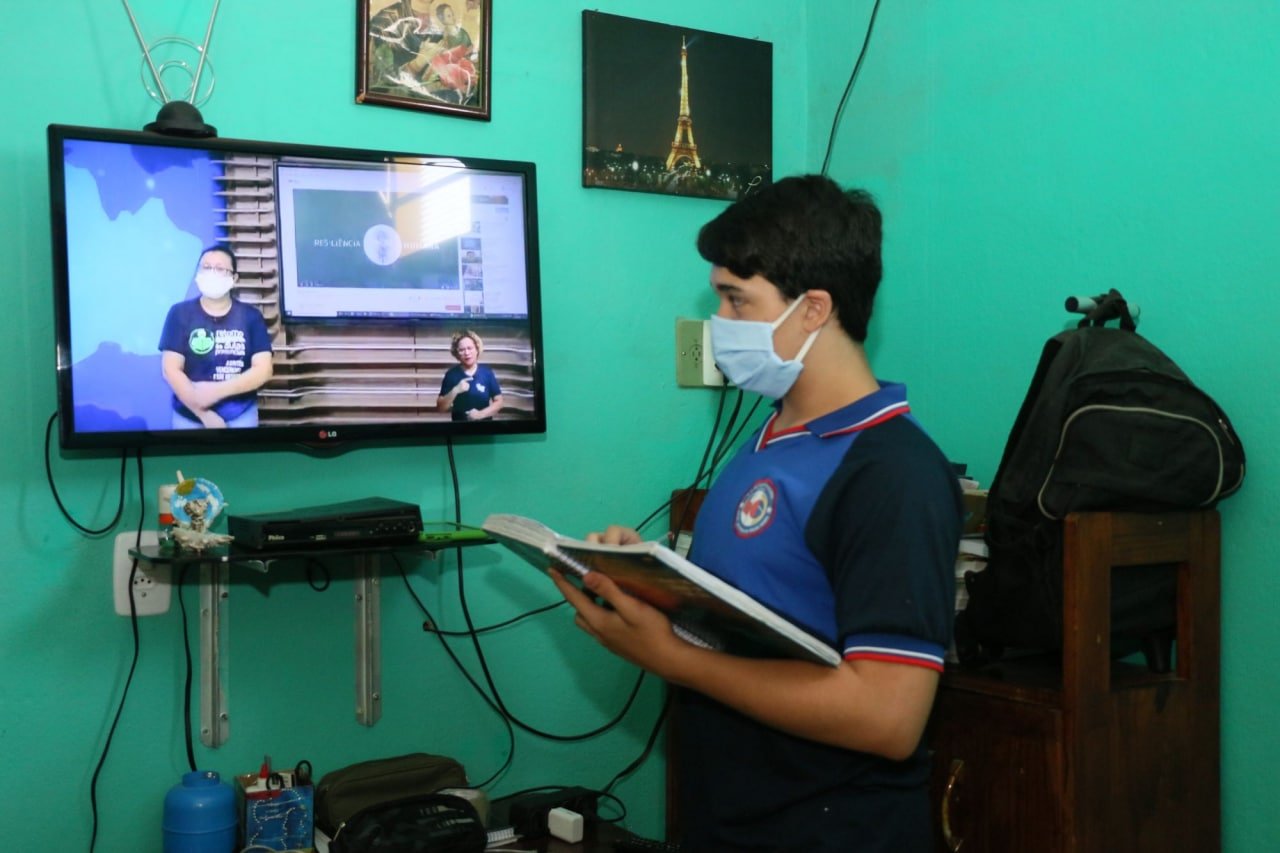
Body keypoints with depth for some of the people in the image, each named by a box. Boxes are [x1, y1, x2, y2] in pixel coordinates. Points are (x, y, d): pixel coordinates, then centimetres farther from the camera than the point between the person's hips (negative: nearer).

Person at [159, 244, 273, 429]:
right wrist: (204, 414, -16)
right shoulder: (180, 313, -3)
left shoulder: (251, 316, -2)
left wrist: (217, 391, -19)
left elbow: (263, 370, -8)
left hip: (240, 416, 0)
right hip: (189, 417, 0)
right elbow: (171, 370, -9)